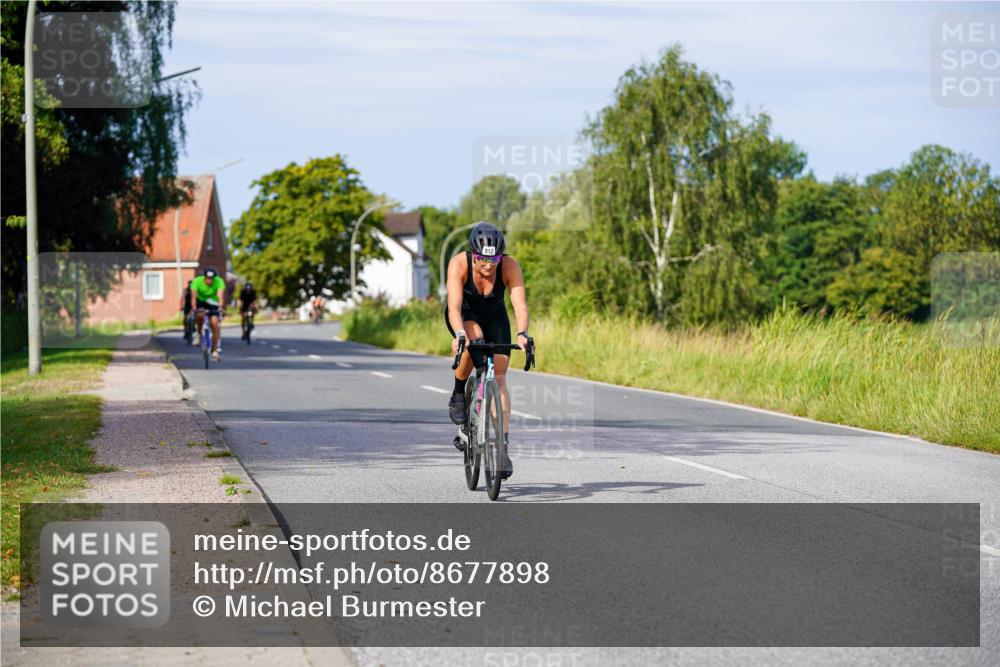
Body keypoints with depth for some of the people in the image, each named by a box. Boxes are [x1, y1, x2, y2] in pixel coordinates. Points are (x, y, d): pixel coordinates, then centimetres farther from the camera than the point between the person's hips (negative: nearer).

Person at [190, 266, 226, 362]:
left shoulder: (219, 281, -27)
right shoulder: (197, 281, -26)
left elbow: (220, 295, -40)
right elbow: (194, 295, -36)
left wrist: (220, 306, -57)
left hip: (213, 303, 0)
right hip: (201, 301, 0)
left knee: (214, 324, -14)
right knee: (200, 315, -33)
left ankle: (215, 350, -2)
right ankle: (199, 333, -4)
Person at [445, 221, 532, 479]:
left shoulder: (510, 266, -29)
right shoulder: (459, 264, -32)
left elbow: (520, 305, -38)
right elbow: (454, 305, -40)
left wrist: (522, 334, -56)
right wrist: (460, 335, -58)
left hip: (494, 317, 2)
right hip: (464, 315, -1)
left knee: (499, 378, -11)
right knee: (473, 339, -36)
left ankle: (502, 448, -10)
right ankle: (458, 395, -12)